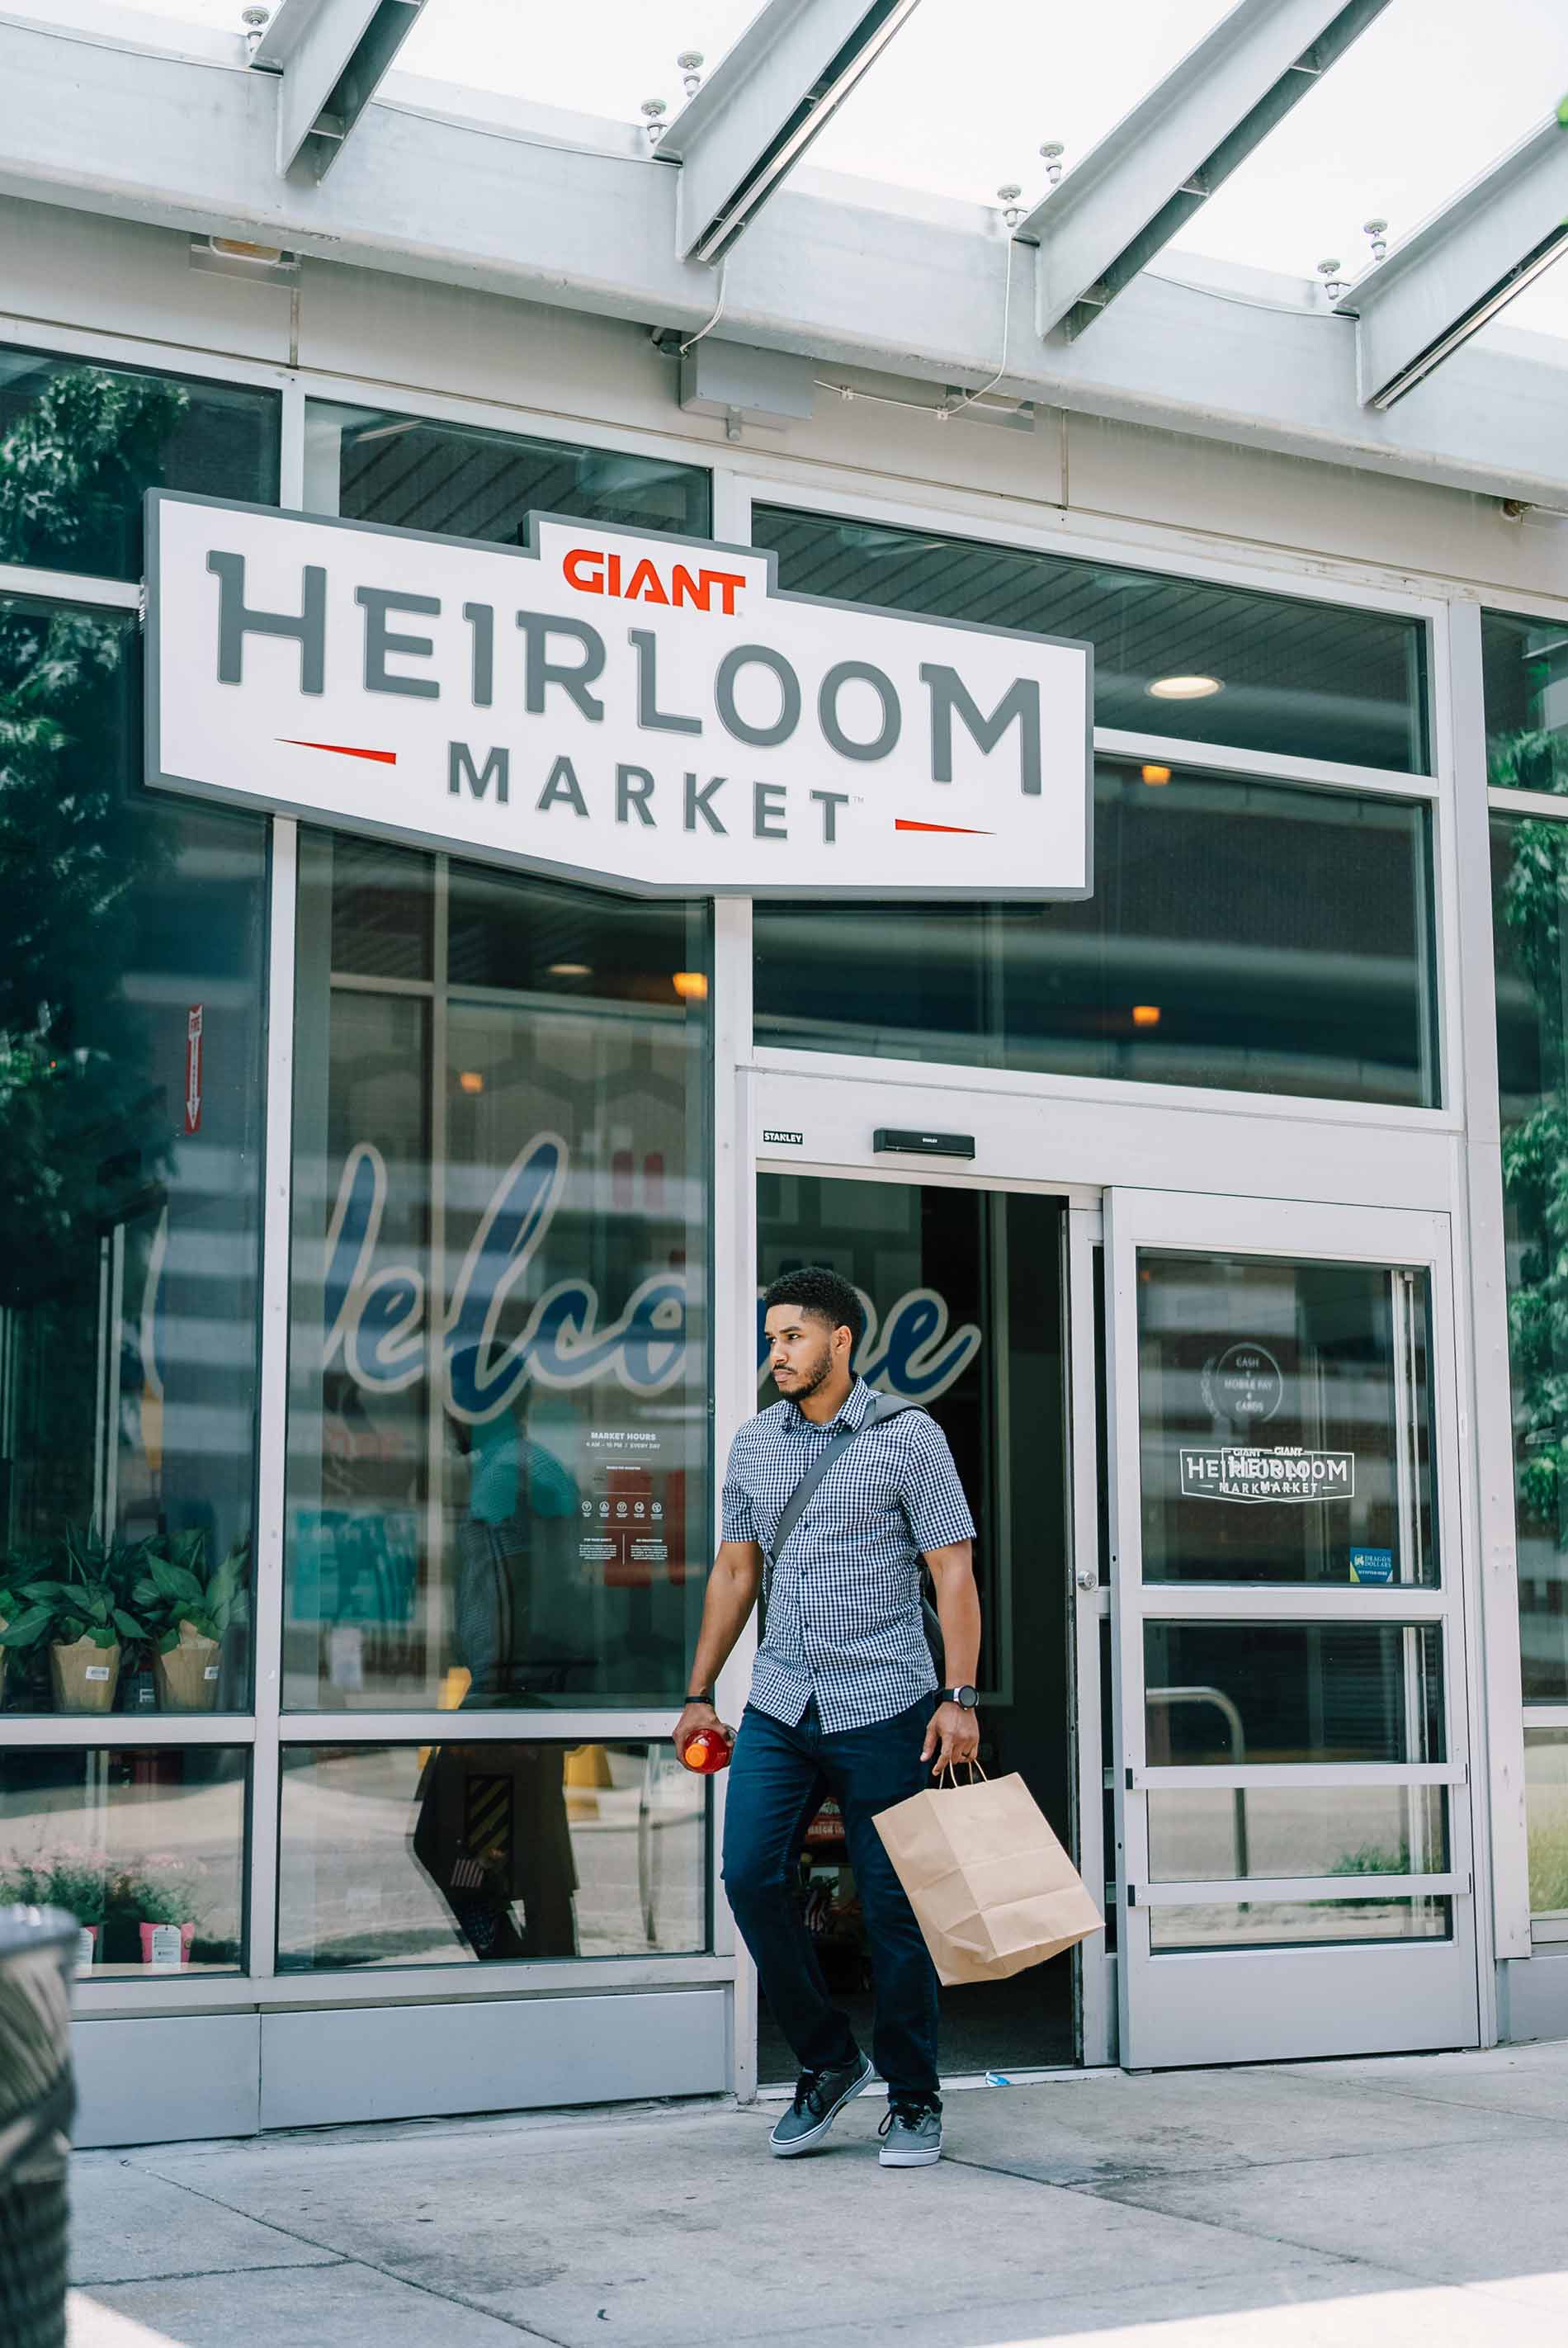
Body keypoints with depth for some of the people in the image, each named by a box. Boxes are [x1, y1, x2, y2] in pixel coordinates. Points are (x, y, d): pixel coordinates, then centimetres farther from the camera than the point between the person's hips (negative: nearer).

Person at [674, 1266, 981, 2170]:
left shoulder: (908, 1436, -3)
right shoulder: (755, 1444, 10)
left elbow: (954, 1570, -5)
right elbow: (735, 1571, 17)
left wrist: (960, 1699, -12)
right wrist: (700, 1695, 14)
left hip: (883, 1706, -4)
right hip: (780, 1705, 4)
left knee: (893, 1904, 1)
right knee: (751, 1876, -5)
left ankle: (915, 2101, 15)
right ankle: (828, 2060, 14)